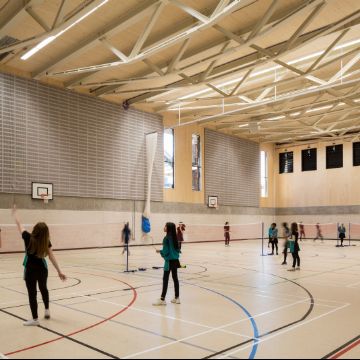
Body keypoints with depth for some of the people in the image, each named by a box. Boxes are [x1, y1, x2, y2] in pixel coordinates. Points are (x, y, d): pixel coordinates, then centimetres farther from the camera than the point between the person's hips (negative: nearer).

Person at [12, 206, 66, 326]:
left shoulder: (28, 238, -16)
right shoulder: (46, 242, -11)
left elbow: (19, 224, -2)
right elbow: (52, 257, -13)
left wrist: (15, 213, 15)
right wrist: (59, 271, -11)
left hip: (30, 270, -3)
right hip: (42, 268, 3)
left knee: (32, 293, 4)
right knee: (44, 289, 26)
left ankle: (35, 319, 7)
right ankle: (47, 310, 40)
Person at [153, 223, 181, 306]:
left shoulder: (167, 238, -16)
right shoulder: (174, 237, 7)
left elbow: (166, 251, -18)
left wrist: (160, 251, 0)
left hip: (169, 261, -8)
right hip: (175, 260, 8)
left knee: (165, 279, -2)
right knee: (175, 278, 13)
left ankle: (162, 299, 2)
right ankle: (177, 298, 18)